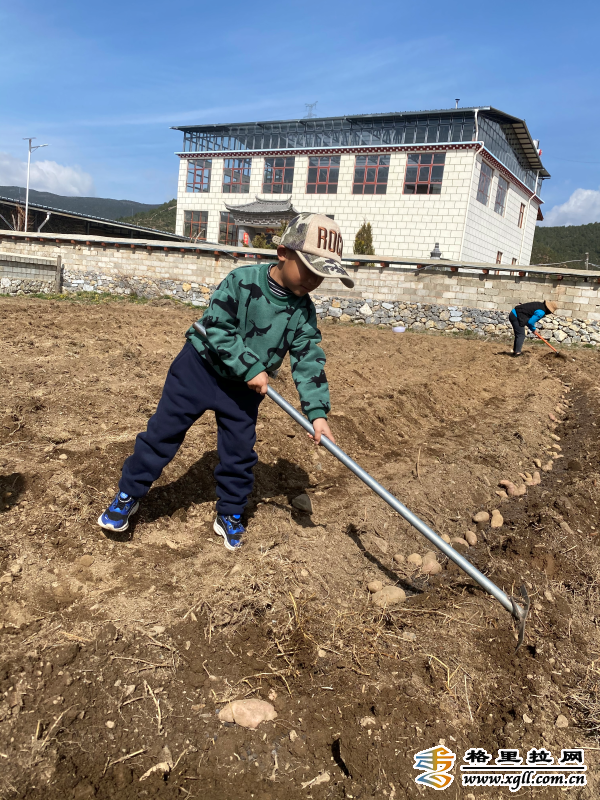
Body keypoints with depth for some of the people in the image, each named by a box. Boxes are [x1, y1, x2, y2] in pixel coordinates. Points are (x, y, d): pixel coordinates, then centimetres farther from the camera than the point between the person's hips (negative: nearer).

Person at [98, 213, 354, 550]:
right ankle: (128, 495, 21)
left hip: (245, 387, 4)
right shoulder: (242, 281, -22)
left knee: (241, 451, 8)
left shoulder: (303, 310, -9)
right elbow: (217, 329, -23)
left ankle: (230, 515, 29)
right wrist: (250, 368, -27)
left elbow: (309, 359, -13)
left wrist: (317, 412, -23)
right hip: (202, 367, -3)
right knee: (164, 431, 1)